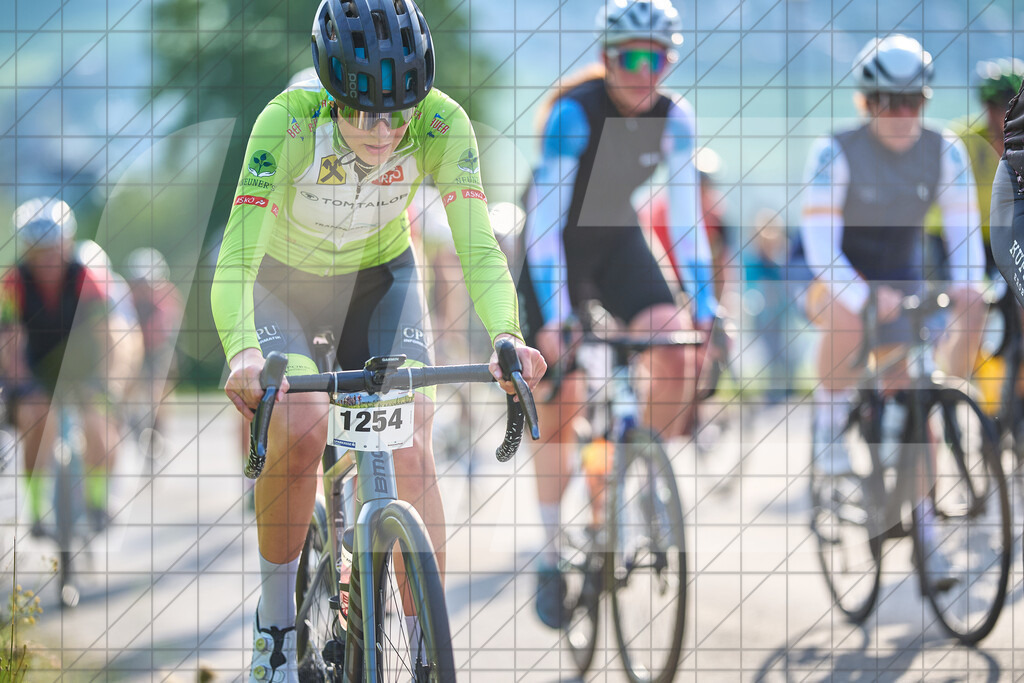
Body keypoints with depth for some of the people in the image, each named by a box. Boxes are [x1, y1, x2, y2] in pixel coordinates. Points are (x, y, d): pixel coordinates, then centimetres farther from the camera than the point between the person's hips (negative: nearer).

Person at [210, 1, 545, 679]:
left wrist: (506, 335, -51)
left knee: (410, 445, -16)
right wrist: (242, 352, -59)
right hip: (286, 281, -2)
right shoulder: (289, 121, -35)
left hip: (381, 277, 2)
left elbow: (478, 245, -32)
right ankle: (277, 616, -5)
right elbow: (236, 258, -41)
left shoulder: (443, 124, -29)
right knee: (301, 427, -26)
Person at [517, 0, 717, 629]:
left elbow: (686, 217, -11)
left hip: (617, 237, 4)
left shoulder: (674, 118, -15)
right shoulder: (574, 112, -28)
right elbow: (546, 220, -29)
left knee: (676, 347, -21)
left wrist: (706, 306, -19)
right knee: (561, 399, -8)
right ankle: (551, 559, 2)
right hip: (557, 246, -4)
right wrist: (552, 317, -35)